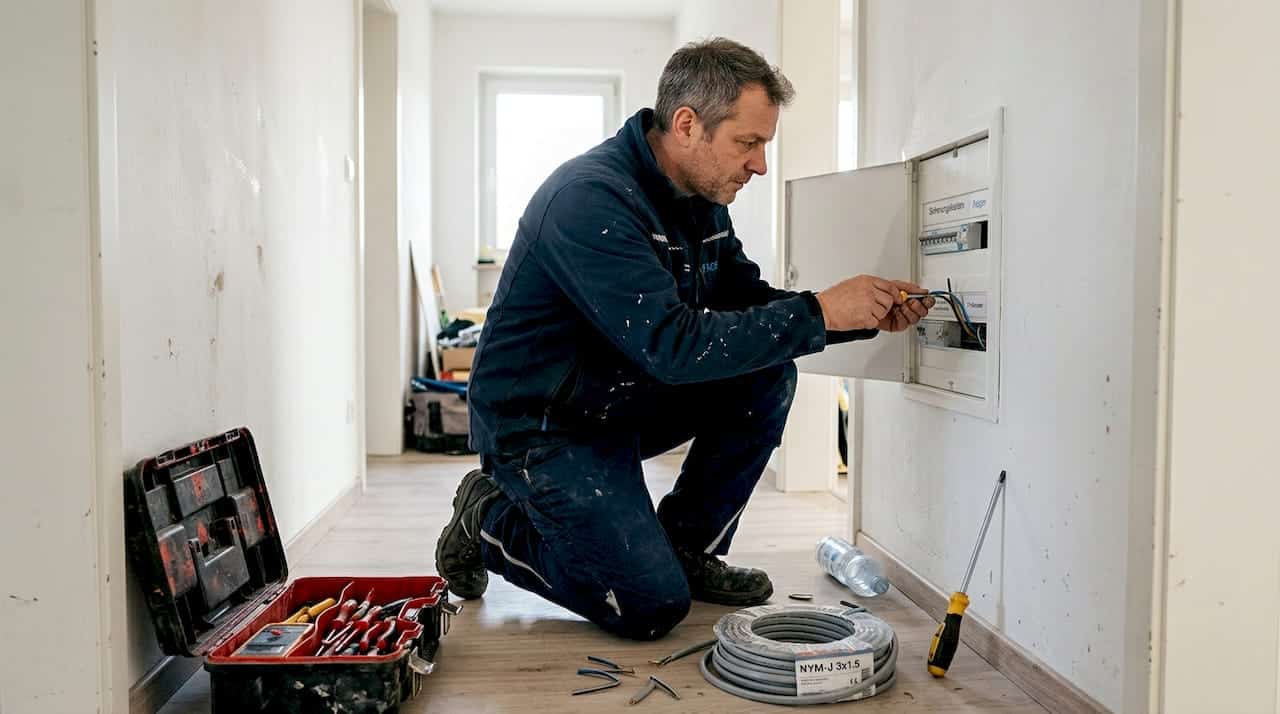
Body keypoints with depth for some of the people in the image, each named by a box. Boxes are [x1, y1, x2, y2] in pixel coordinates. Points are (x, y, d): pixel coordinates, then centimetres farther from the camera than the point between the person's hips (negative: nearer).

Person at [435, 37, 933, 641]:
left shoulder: (703, 198, 2)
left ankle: (688, 547, 6)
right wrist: (819, 313, -29)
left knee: (769, 375, -8)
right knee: (652, 606, -15)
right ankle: (492, 520, 6)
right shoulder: (591, 198, -27)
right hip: (542, 426, -8)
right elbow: (674, 346, -33)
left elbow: (749, 300, 7)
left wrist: (868, 316, -8)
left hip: (627, 401, 9)